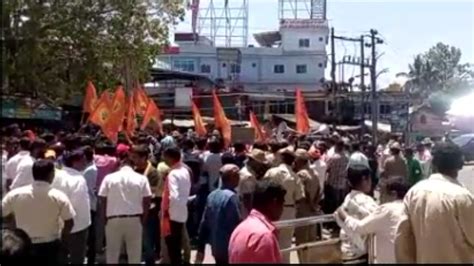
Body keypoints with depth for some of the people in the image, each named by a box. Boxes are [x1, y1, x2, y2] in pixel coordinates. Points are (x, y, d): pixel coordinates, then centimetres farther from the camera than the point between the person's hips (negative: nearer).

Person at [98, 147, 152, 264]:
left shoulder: (109, 178, -2)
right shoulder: (141, 178, -2)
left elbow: (102, 200, -1)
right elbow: (147, 201, -3)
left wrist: (105, 218, 10)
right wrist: (143, 220, 7)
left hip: (114, 219, 0)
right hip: (135, 219, 0)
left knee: (112, 254, 12)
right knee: (135, 254, 10)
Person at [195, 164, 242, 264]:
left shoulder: (212, 195, 6)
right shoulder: (231, 197, -18)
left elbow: (204, 223, 9)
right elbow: (236, 224, -20)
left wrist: (201, 248, 14)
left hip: (216, 248, 8)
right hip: (230, 249, -8)